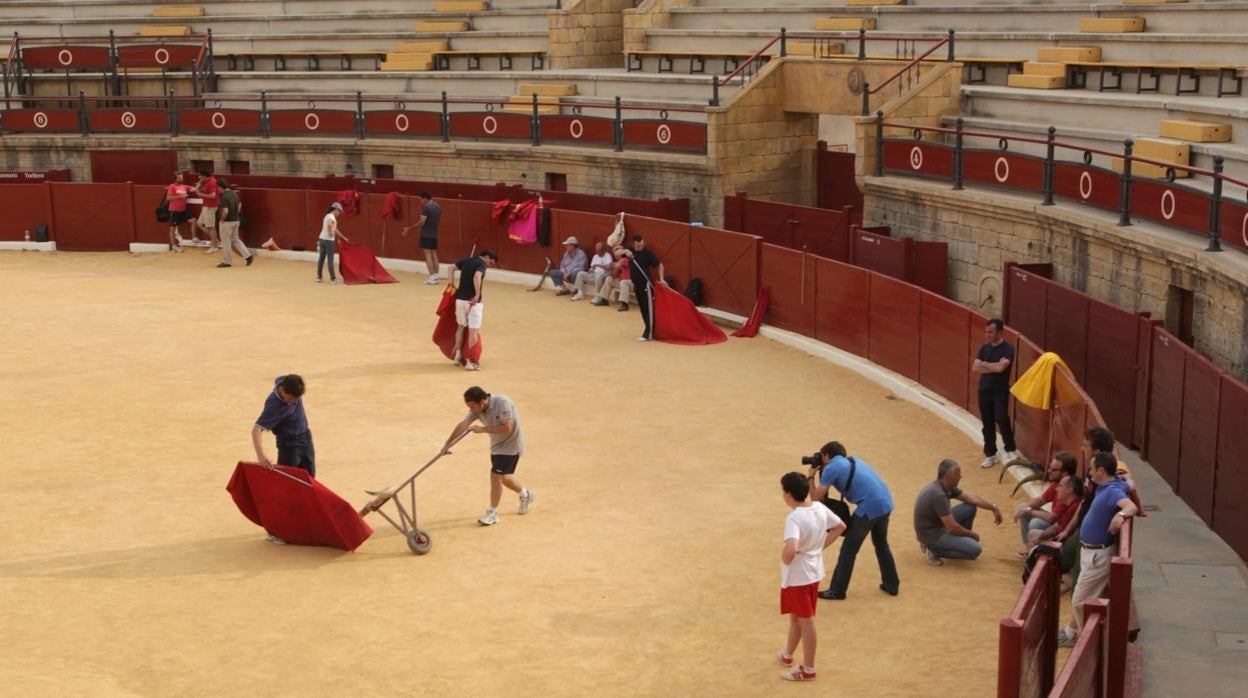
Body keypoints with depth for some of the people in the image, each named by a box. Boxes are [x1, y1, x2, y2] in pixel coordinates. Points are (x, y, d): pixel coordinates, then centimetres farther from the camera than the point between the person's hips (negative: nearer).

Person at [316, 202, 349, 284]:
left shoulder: (327, 216, 17)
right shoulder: (332, 217, -12)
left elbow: (334, 229, 24)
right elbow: (329, 224, -37)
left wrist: (343, 238, 27)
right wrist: (331, 233, -24)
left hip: (322, 239, 9)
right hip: (329, 240, -9)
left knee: (321, 259, 12)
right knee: (330, 260, -4)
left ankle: (319, 277, 17)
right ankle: (333, 279, -1)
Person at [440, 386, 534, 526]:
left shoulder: (502, 403, -29)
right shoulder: (477, 408, -9)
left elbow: (507, 428, -32)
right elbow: (463, 424, -14)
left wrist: (483, 429, -29)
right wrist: (447, 444, -21)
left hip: (510, 445, -8)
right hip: (497, 446, 8)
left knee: (496, 476, -11)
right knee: (502, 477, 17)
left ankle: (492, 513, 1)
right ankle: (526, 494, 42)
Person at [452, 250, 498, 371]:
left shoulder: (466, 260, 12)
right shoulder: (482, 264, -9)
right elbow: (477, 277, -28)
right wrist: (477, 295, -27)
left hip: (459, 299, 7)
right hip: (473, 301, -7)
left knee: (461, 326, 23)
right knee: (473, 331, 0)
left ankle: (458, 355, 26)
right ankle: (470, 361, 1)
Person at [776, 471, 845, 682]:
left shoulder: (794, 517, -28)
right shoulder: (820, 508, -3)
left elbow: (791, 548, -43)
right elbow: (840, 526, 13)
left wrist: (784, 560, -21)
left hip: (797, 576, -8)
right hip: (814, 571, 8)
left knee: (805, 621, 6)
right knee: (796, 616, 24)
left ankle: (808, 670, 20)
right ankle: (787, 654, 43)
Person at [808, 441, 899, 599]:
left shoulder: (831, 468, 0)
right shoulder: (853, 460, 22)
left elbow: (816, 498, 2)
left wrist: (811, 477, 18)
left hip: (869, 508, -8)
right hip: (886, 503, 8)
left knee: (848, 550, 5)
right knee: (882, 545, 27)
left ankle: (837, 591, 12)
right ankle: (891, 585, 35)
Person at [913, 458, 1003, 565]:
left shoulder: (946, 486, -1)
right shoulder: (938, 495, -30)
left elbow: (972, 498, 10)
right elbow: (953, 528, -25)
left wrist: (993, 508, 5)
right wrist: (972, 535, -9)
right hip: (932, 534, -9)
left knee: (970, 507, 8)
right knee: (975, 550, -18)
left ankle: (961, 542, 18)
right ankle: (934, 550, -5)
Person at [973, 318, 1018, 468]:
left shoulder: (1007, 348, -10)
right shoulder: (984, 348, 7)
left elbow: (1000, 367, -23)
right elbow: (975, 368, -2)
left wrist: (983, 363, -8)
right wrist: (992, 368, -13)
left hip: (1000, 391, -5)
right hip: (984, 390, 5)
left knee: (1001, 419, -16)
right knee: (987, 423, 8)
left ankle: (1010, 451, 0)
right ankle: (990, 454, 17)